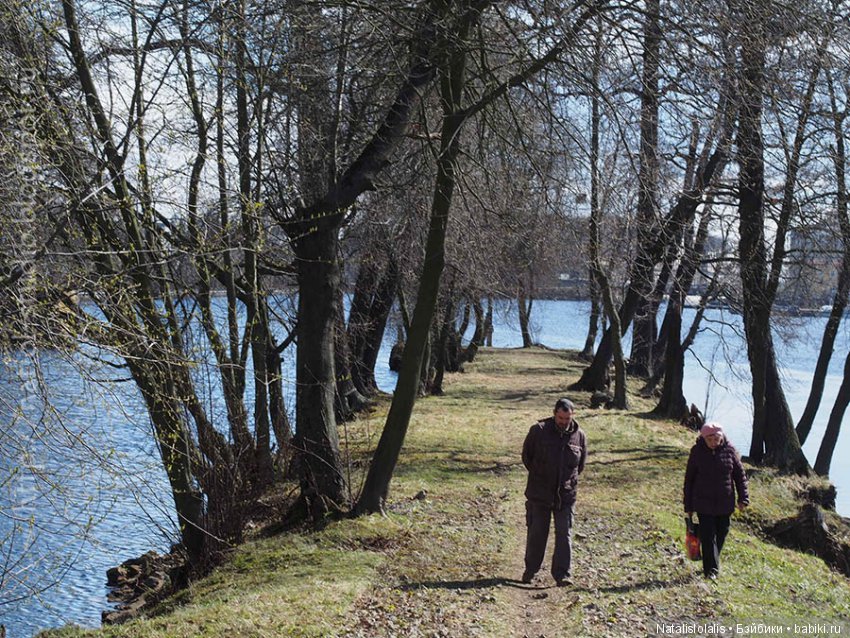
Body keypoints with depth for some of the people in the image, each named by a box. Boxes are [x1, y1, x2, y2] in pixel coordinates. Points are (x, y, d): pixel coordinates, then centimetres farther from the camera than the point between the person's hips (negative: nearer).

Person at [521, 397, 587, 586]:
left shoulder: (579, 436, -1)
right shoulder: (539, 430, -8)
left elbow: (581, 465, 14)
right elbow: (526, 456, 4)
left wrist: (570, 480, 10)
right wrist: (538, 475, 7)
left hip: (566, 495, 1)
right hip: (539, 493, -1)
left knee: (564, 534, 0)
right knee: (536, 533, 9)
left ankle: (562, 574, 5)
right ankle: (530, 569, 25)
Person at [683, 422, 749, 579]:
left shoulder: (729, 450, -4)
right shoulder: (697, 452, -7)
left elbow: (740, 475, 4)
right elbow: (689, 479, 0)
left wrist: (743, 498, -3)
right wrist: (688, 506, 1)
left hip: (725, 503, 2)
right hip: (704, 503, -2)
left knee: (720, 534, 12)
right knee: (708, 536, -7)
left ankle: (712, 564, 30)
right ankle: (711, 569, -1)